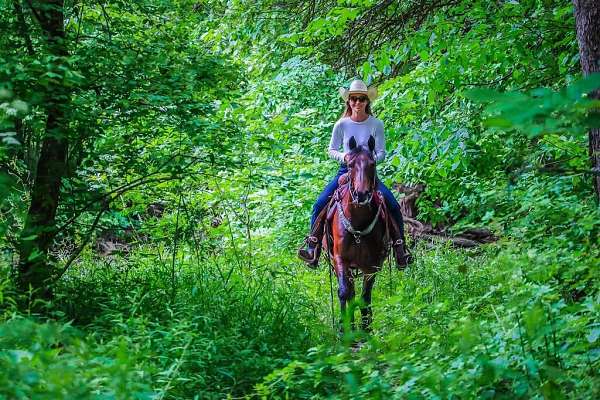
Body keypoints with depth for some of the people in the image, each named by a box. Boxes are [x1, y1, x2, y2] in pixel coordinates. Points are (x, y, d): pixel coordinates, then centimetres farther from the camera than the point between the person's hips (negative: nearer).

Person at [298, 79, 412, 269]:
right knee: (320, 204, -17)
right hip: (346, 171, 1)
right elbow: (331, 150, 6)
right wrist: (344, 156, -14)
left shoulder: (376, 124, -2)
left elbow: (381, 153, -1)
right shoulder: (342, 124, 0)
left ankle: (400, 247, -4)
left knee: (393, 205, -18)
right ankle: (312, 245, -7)